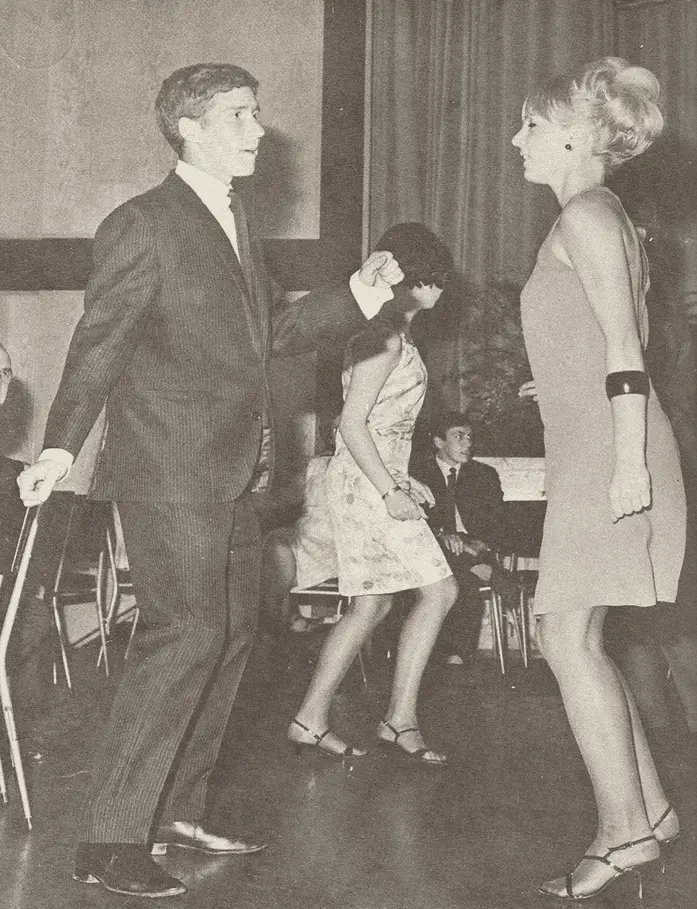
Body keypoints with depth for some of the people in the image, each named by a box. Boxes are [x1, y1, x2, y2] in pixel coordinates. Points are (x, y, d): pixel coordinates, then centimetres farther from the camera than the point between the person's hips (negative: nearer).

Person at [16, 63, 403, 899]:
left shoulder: (237, 226, 17)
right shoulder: (142, 225, -9)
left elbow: (272, 330, 21)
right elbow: (98, 344, -12)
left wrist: (355, 298, 9)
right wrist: (60, 446, -21)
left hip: (230, 477, 9)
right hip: (168, 470, -9)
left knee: (233, 632, 13)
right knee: (185, 636, -13)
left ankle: (176, 813, 26)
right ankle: (110, 839, -5)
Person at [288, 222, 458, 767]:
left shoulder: (396, 335, 18)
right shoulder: (386, 336, -13)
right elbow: (354, 425, -18)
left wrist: (402, 479, 17)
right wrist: (391, 491, -19)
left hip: (375, 478, 10)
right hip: (366, 480, -10)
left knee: (371, 607, 10)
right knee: (439, 590, -9)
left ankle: (311, 720, 13)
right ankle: (401, 721, -6)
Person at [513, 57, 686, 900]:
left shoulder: (585, 216, -10)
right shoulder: (604, 218, 19)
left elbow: (626, 347, -18)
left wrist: (628, 461, -22)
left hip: (607, 452, -10)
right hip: (589, 451, 10)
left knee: (568, 636, -8)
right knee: (570, 636, 11)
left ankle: (625, 826, -1)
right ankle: (647, 807, 18)